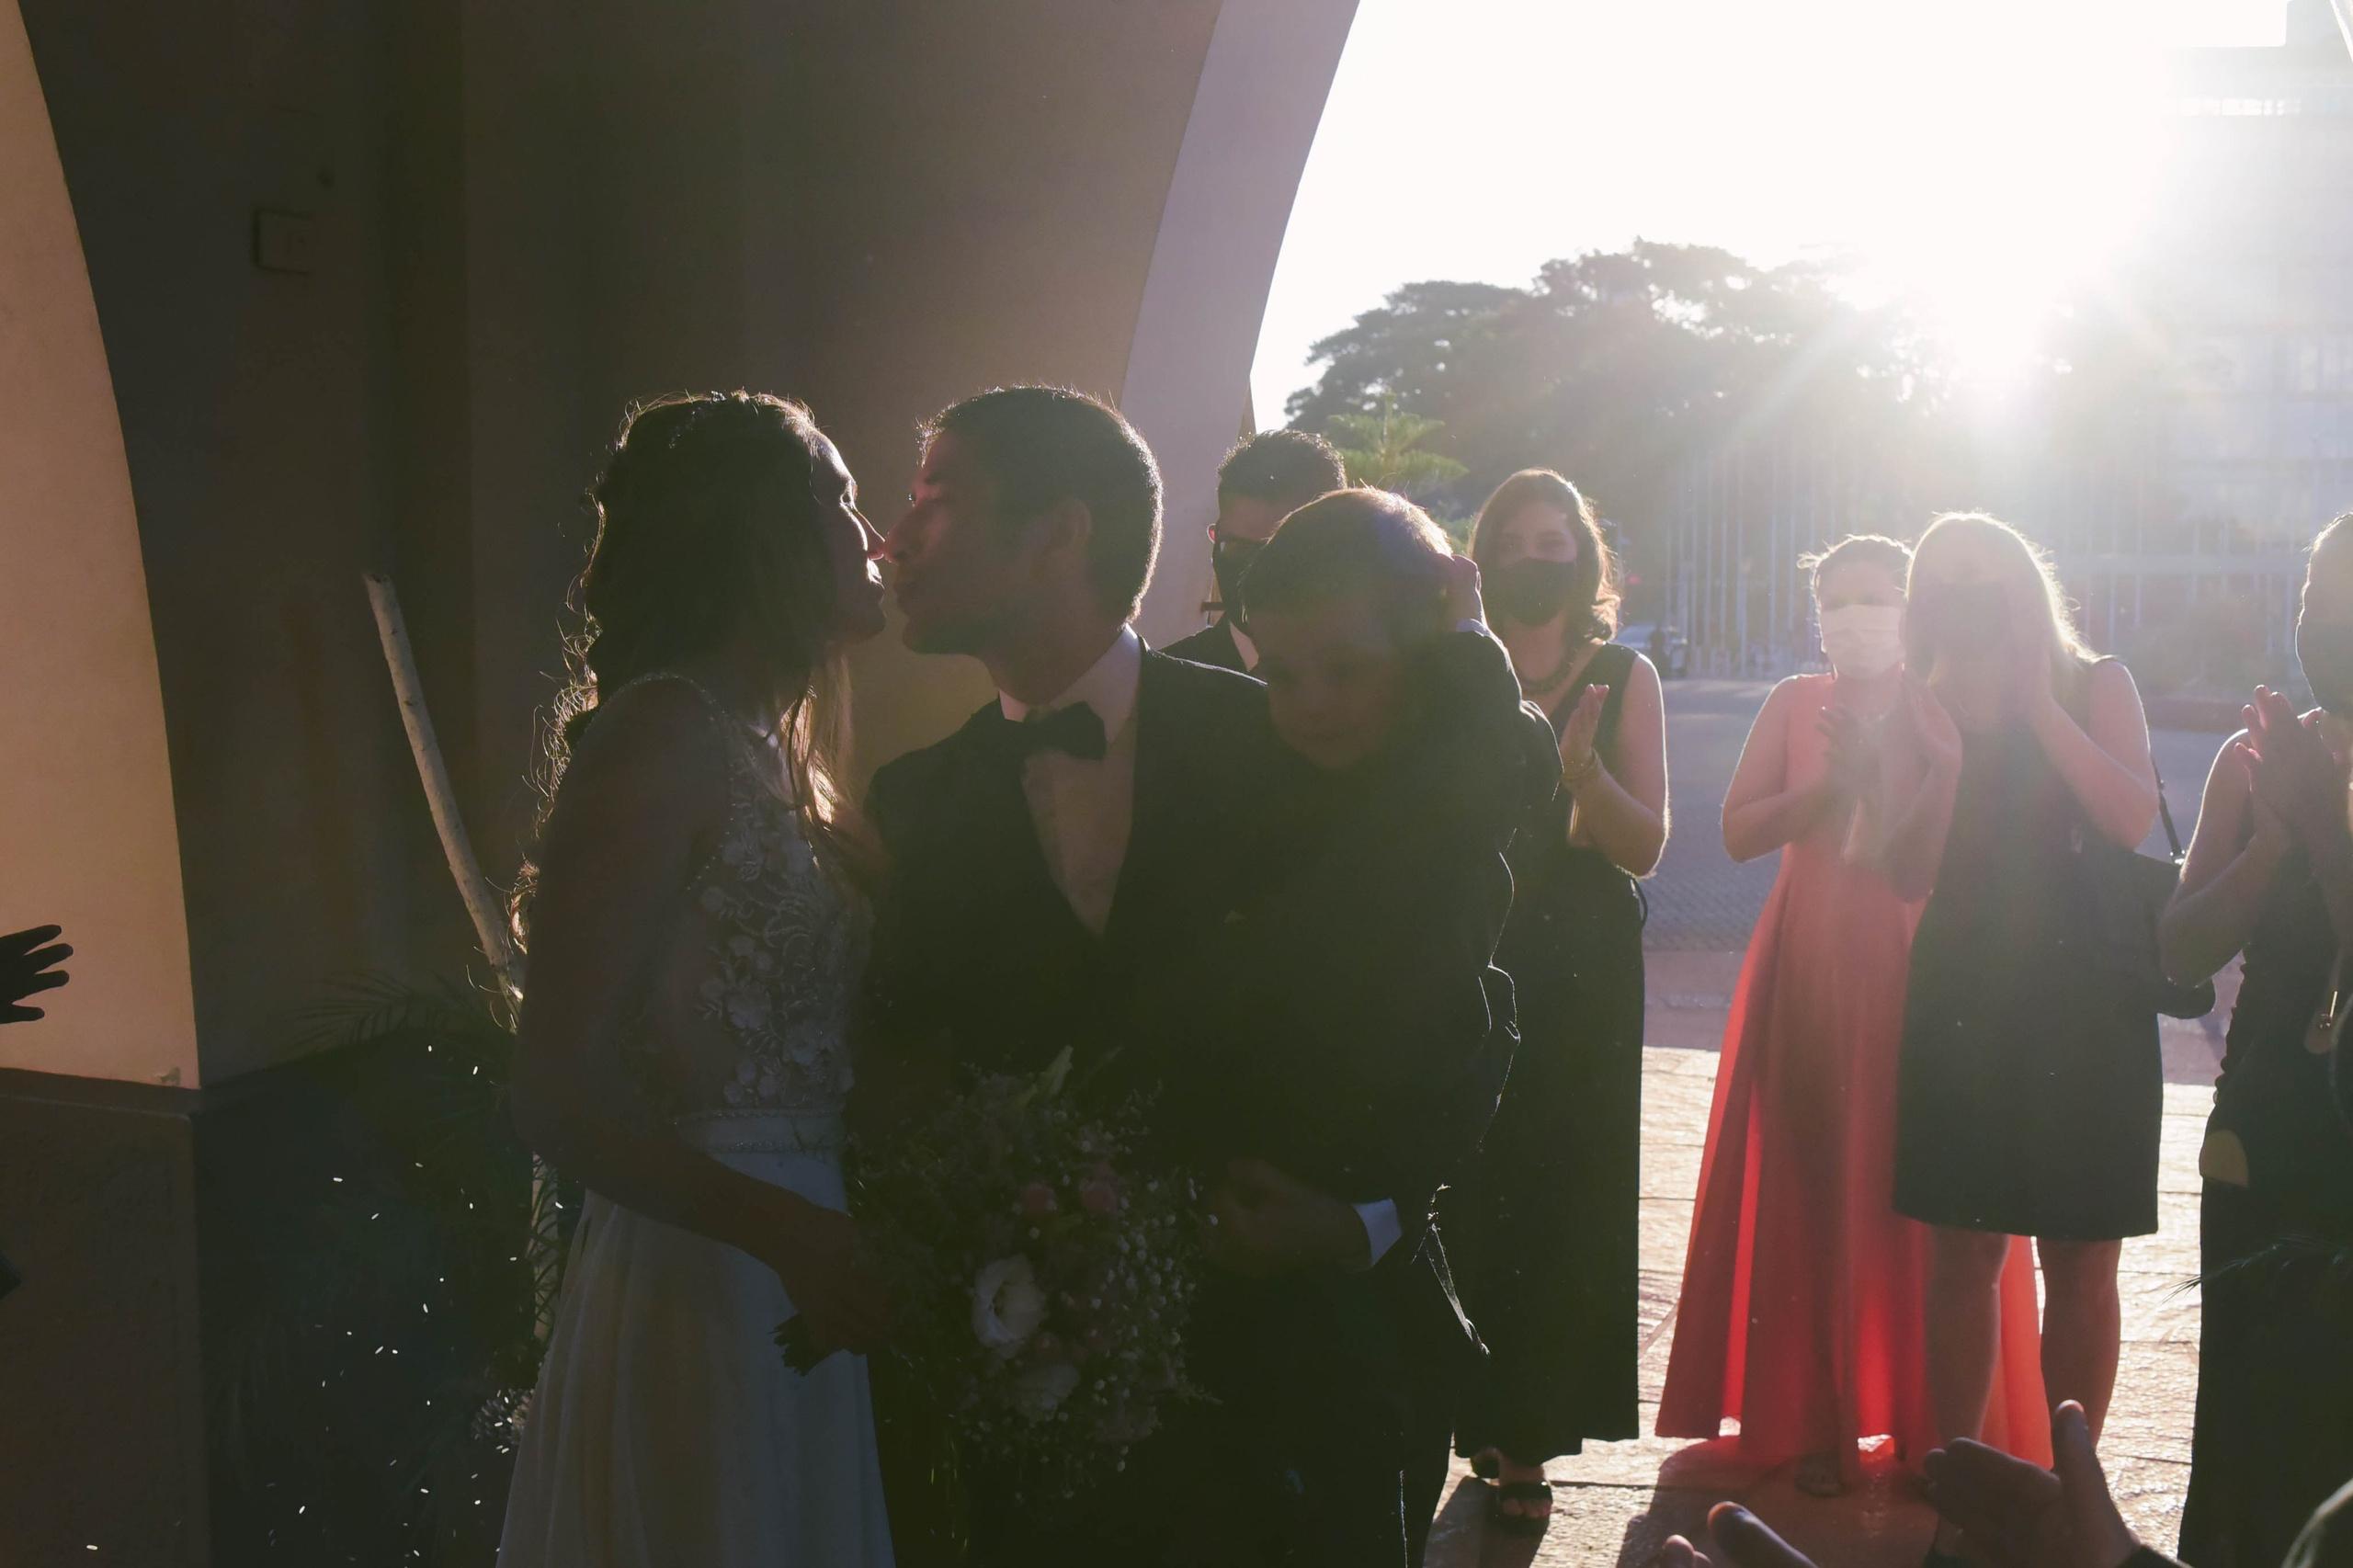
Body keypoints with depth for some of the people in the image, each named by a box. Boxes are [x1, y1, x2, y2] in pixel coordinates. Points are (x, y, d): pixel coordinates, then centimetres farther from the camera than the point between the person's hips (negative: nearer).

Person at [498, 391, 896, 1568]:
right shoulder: (668, 733, -14)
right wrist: (790, 1235, -25)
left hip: (794, 1298, 8)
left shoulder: (769, 752, 13)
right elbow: (556, 1091, -19)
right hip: (700, 1291, -8)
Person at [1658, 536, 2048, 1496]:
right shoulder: (1795, 704, 9)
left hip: (1919, 968, -1)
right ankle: (1815, 1420, 9)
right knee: (1810, 1189, 1)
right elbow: (1740, 830, 0)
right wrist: (1835, 783, -11)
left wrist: (1882, 771, -15)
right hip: (1810, 967, 1)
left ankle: (1934, 1423, 9)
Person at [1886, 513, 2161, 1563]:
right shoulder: (1926, 710, 6)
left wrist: (2037, 708, -17)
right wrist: (1945, 762, -16)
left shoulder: (2097, 688, 2)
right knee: (1961, 1255, 3)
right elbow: (1911, 876, -2)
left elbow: (2132, 822, -15)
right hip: (1961, 1005, 2)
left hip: (2085, 1012, -2)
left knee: (2079, 1264, 1)